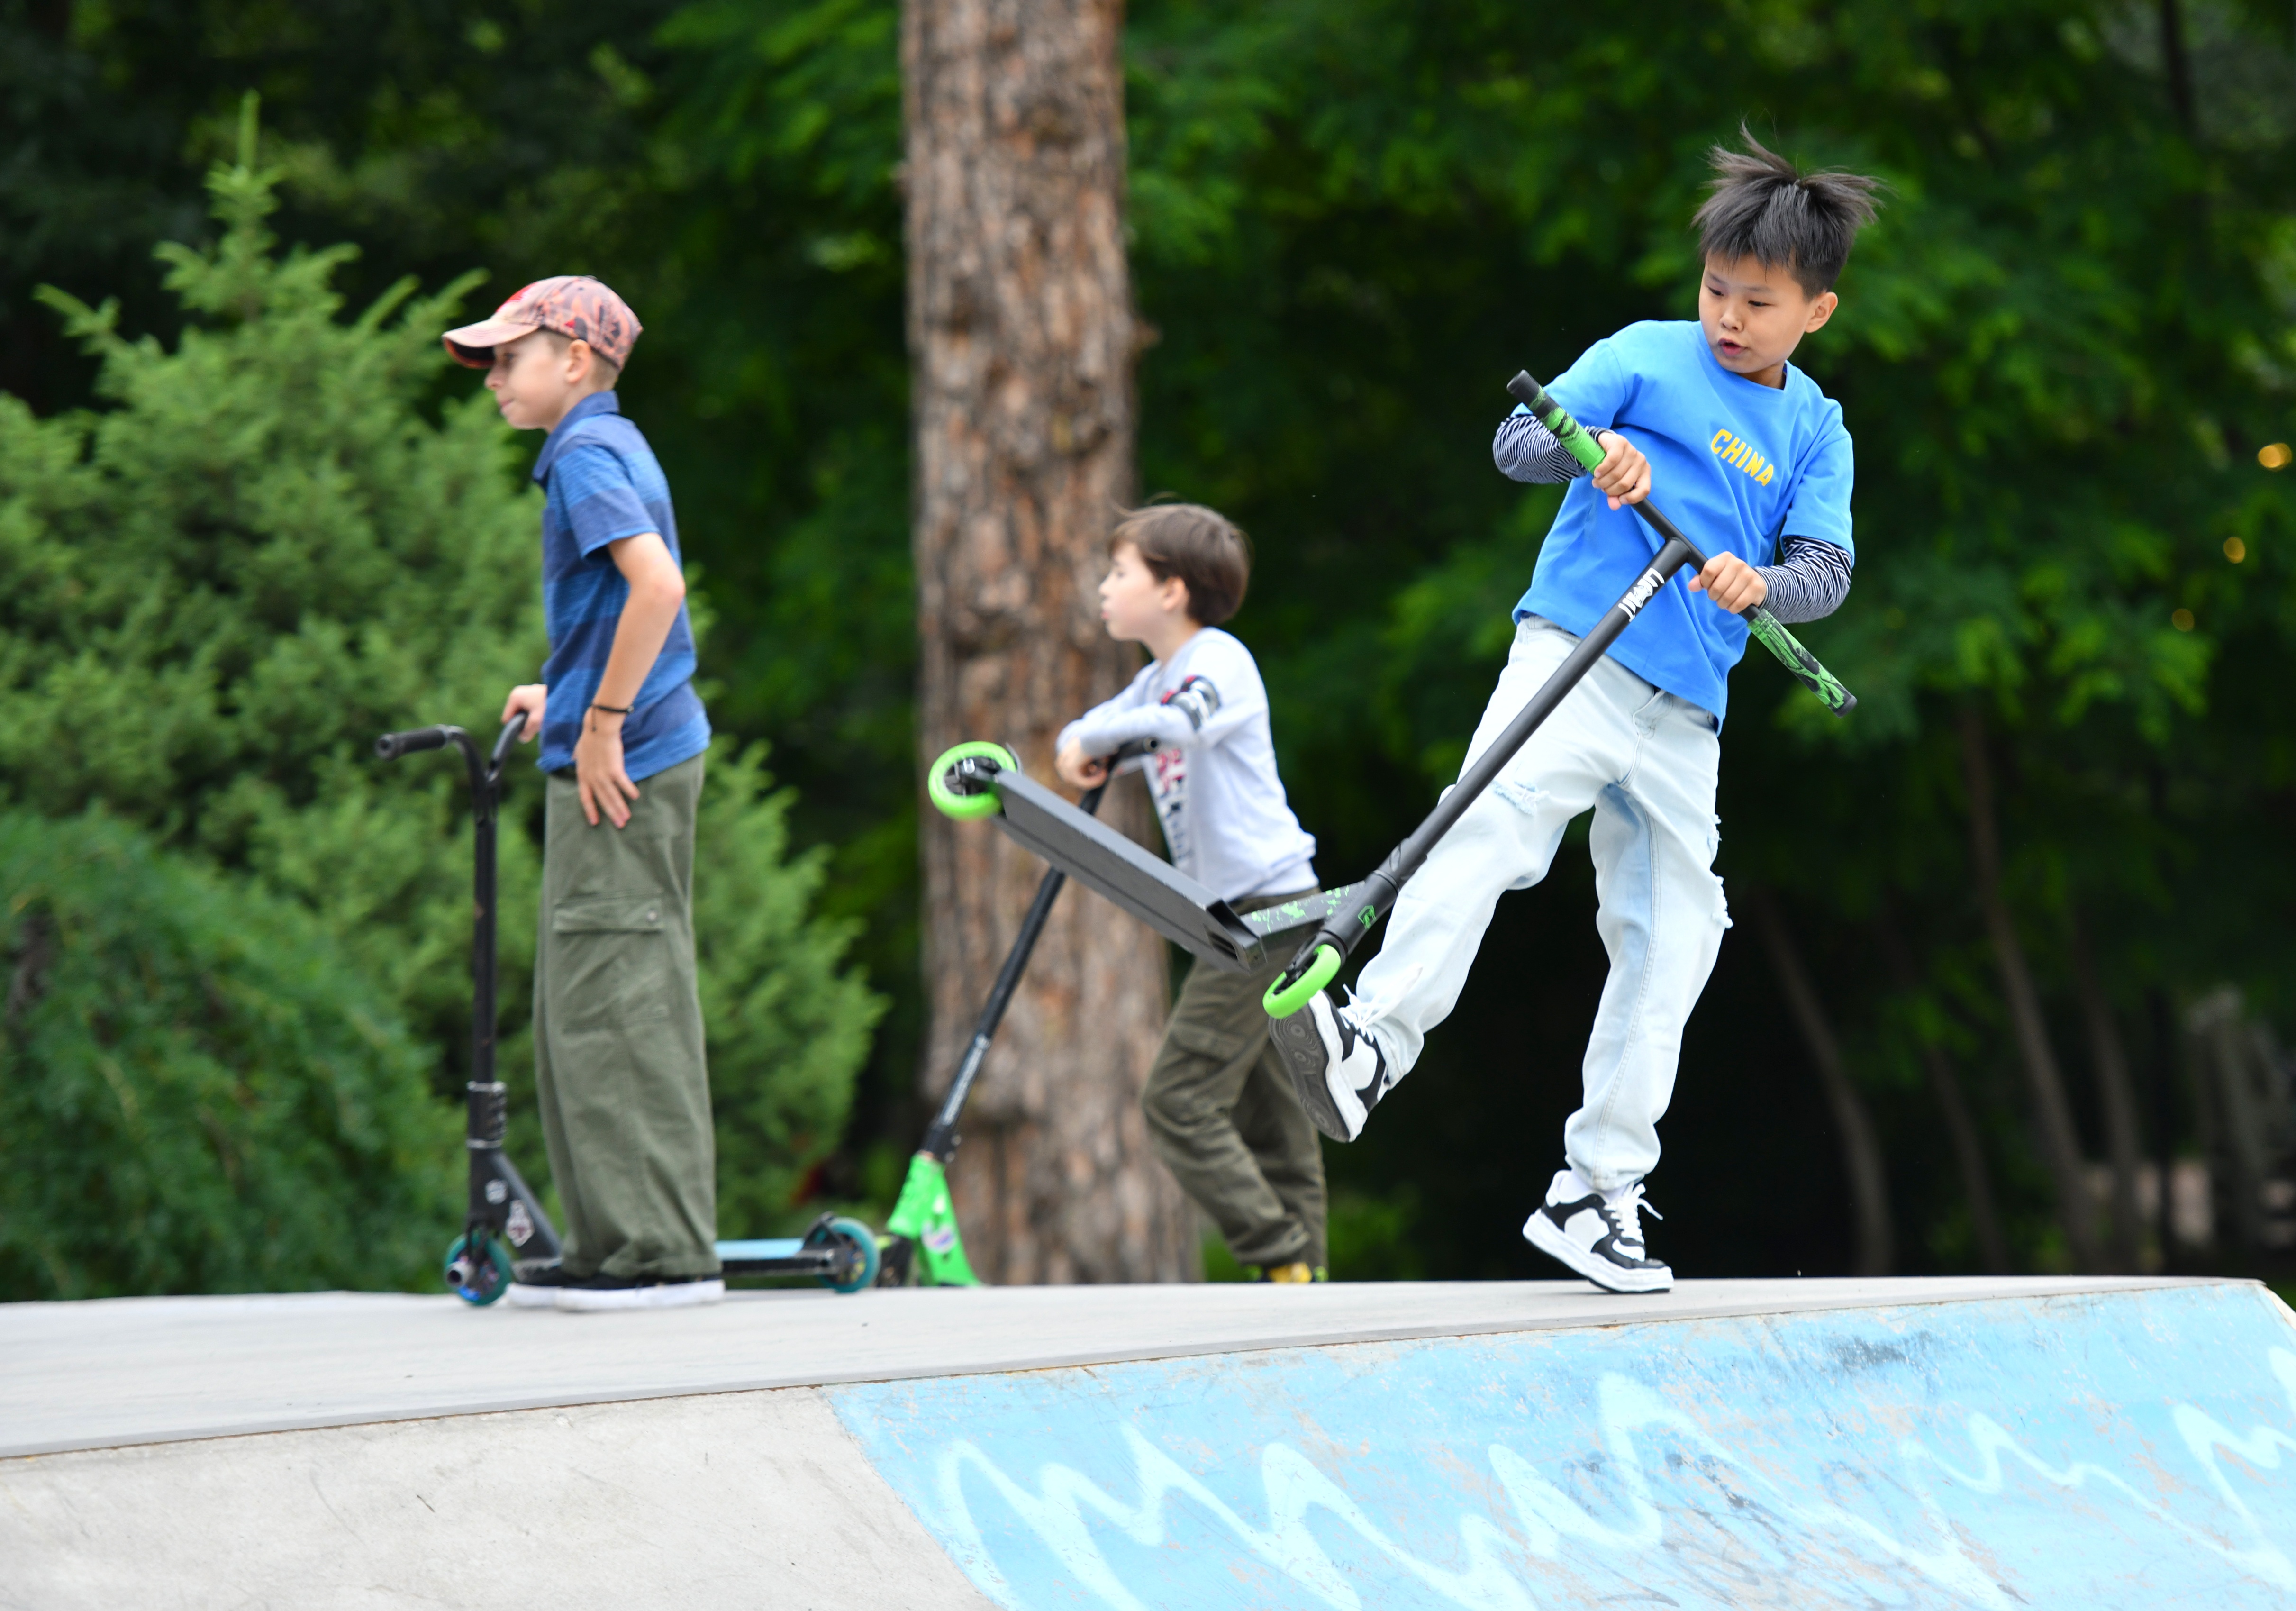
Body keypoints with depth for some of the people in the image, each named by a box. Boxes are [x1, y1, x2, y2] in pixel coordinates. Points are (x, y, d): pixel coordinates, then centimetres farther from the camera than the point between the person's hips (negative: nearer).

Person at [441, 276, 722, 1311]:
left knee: (613, 1004, -8)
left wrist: (601, 722, -22)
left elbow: (657, 582, -26)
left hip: (620, 762, -10)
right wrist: (564, 697, 20)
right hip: (646, 751, 10)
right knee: (584, 1005, 13)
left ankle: (661, 1252, -7)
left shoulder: (587, 453, -12)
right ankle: (617, 1244, 16)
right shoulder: (609, 448, 18)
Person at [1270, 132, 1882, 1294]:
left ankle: (1597, 1191, 13)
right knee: (1493, 827, -31)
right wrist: (1593, 448, -24)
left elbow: (1827, 567, 3)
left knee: (1671, 939, 5)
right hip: (1573, 657, -5)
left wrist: (1764, 585, -20)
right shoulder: (1648, 356, 6)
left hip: (1684, 717, 5)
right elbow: (1518, 439, -2)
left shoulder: (1814, 428, 15)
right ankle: (1375, 1036, -44)